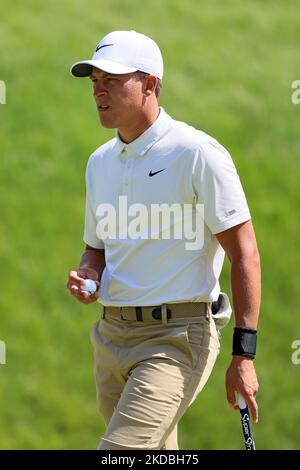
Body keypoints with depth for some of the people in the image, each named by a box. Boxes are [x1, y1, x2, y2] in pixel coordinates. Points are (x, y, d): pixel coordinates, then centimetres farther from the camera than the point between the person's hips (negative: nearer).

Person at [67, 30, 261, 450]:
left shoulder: (197, 154, -10)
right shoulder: (100, 162, 13)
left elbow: (244, 254, -11)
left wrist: (244, 355, -17)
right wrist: (86, 278, 0)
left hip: (177, 338, -8)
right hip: (111, 335, 8)